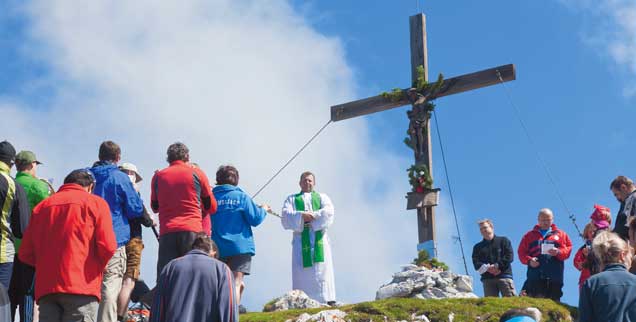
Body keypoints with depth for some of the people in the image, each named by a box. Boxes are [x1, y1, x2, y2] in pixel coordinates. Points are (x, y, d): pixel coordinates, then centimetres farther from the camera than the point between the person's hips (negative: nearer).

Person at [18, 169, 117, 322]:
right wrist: (97, 266, 13)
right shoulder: (95, 202, 5)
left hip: (46, 287, 4)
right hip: (82, 286, -4)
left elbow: (25, 254, 11)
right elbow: (108, 246, -6)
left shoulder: (42, 206, 16)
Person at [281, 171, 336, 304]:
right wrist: (302, 216, -13)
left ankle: (328, 300, -18)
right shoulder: (292, 199, 22)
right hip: (301, 238, 0)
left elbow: (328, 213, 0)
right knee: (302, 271, -11)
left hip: (320, 238, 0)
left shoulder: (322, 197, 21)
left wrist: (310, 216, -9)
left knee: (323, 268, -11)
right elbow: (286, 216, 3)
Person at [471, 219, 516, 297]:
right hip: (487, 278, 2)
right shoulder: (478, 247, 23)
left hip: (504, 276, -2)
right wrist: (487, 268, -12)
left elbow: (510, 256, 3)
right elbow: (476, 262, 7)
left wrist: (497, 266, -10)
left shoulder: (503, 241, 17)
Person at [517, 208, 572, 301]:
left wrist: (558, 252, -9)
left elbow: (568, 249, 11)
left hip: (555, 277, 1)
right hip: (535, 277, -1)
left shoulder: (561, 234, 20)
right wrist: (529, 260, -7)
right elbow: (521, 252, 13)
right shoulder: (530, 235, 21)